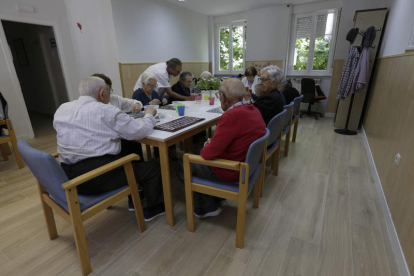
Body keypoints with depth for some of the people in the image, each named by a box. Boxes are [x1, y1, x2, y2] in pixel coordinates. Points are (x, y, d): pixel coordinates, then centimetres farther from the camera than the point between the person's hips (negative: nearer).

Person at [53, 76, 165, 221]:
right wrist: (149, 115, 7)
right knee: (153, 168, 5)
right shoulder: (107, 111, -14)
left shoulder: (61, 109, 7)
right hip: (96, 178, -8)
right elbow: (140, 131, -12)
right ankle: (151, 209, 26)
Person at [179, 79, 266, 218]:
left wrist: (206, 147, -3)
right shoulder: (253, 110, -1)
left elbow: (209, 154, -27)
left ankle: (208, 207, 22)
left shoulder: (231, 116, -29)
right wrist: (213, 142, 3)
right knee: (198, 152, 24)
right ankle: (214, 198, 29)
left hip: (230, 172, -9)